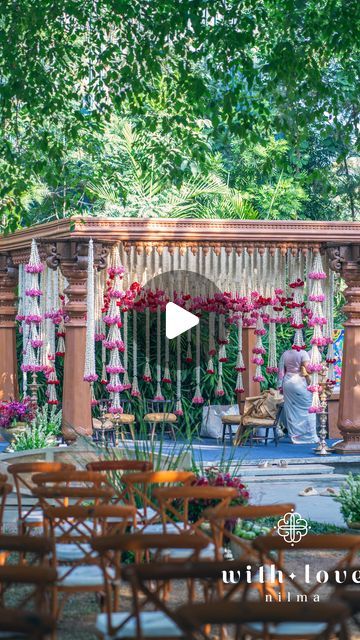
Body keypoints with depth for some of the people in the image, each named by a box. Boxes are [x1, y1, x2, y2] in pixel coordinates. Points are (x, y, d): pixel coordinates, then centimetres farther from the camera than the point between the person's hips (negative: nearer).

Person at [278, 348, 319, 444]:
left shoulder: (285, 354, 8)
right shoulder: (303, 353, -7)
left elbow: (281, 371, 9)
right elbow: (307, 368, -17)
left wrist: (280, 385, 13)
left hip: (287, 382, 5)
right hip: (300, 382, -5)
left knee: (291, 411, 9)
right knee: (307, 409, 3)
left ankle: (294, 437, 11)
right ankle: (310, 437, 3)